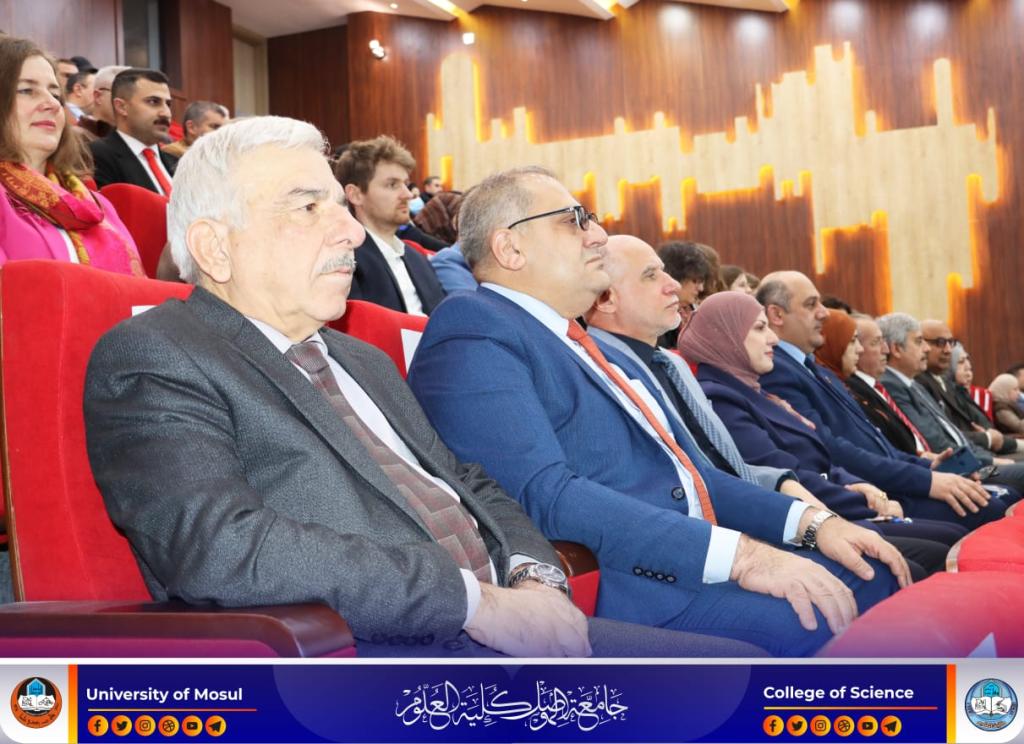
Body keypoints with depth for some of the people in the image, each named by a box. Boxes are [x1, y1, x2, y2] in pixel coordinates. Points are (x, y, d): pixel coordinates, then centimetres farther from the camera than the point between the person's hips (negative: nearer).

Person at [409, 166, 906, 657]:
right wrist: (738, 554, -23)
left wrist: (812, 521, 9)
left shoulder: (590, 348, 22)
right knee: (830, 623, -25)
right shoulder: (470, 329, -8)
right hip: (621, 592, -10)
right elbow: (547, 496, -21)